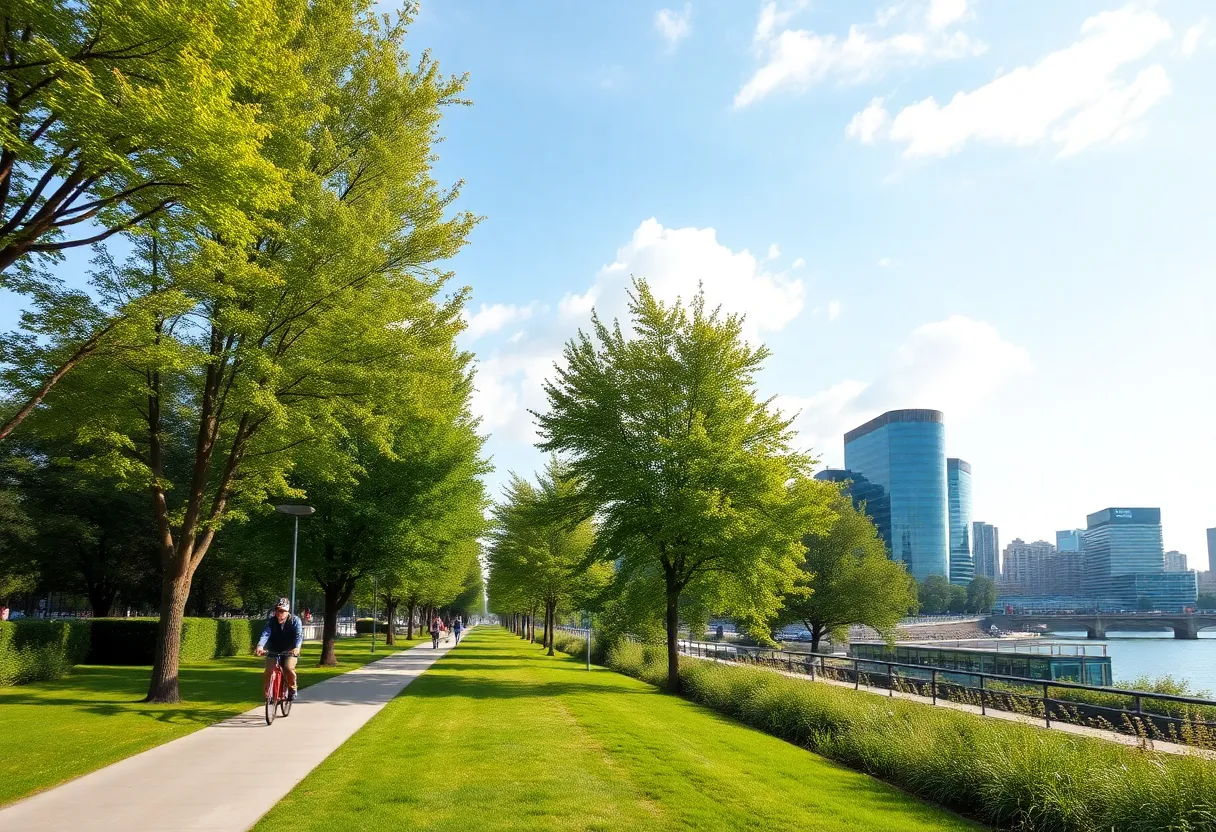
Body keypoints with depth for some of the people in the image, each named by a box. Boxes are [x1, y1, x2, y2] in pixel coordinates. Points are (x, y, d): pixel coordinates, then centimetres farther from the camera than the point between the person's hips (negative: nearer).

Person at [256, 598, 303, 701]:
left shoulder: (295, 620, -14)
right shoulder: (271, 621, -10)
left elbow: (299, 635, -27)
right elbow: (265, 634, -25)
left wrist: (297, 648, -47)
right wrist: (260, 646, -45)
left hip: (290, 651, -2)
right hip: (274, 651, 2)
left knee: (289, 669, -26)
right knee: (268, 672, -16)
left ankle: (292, 689, -1)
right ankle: (268, 694, 6)